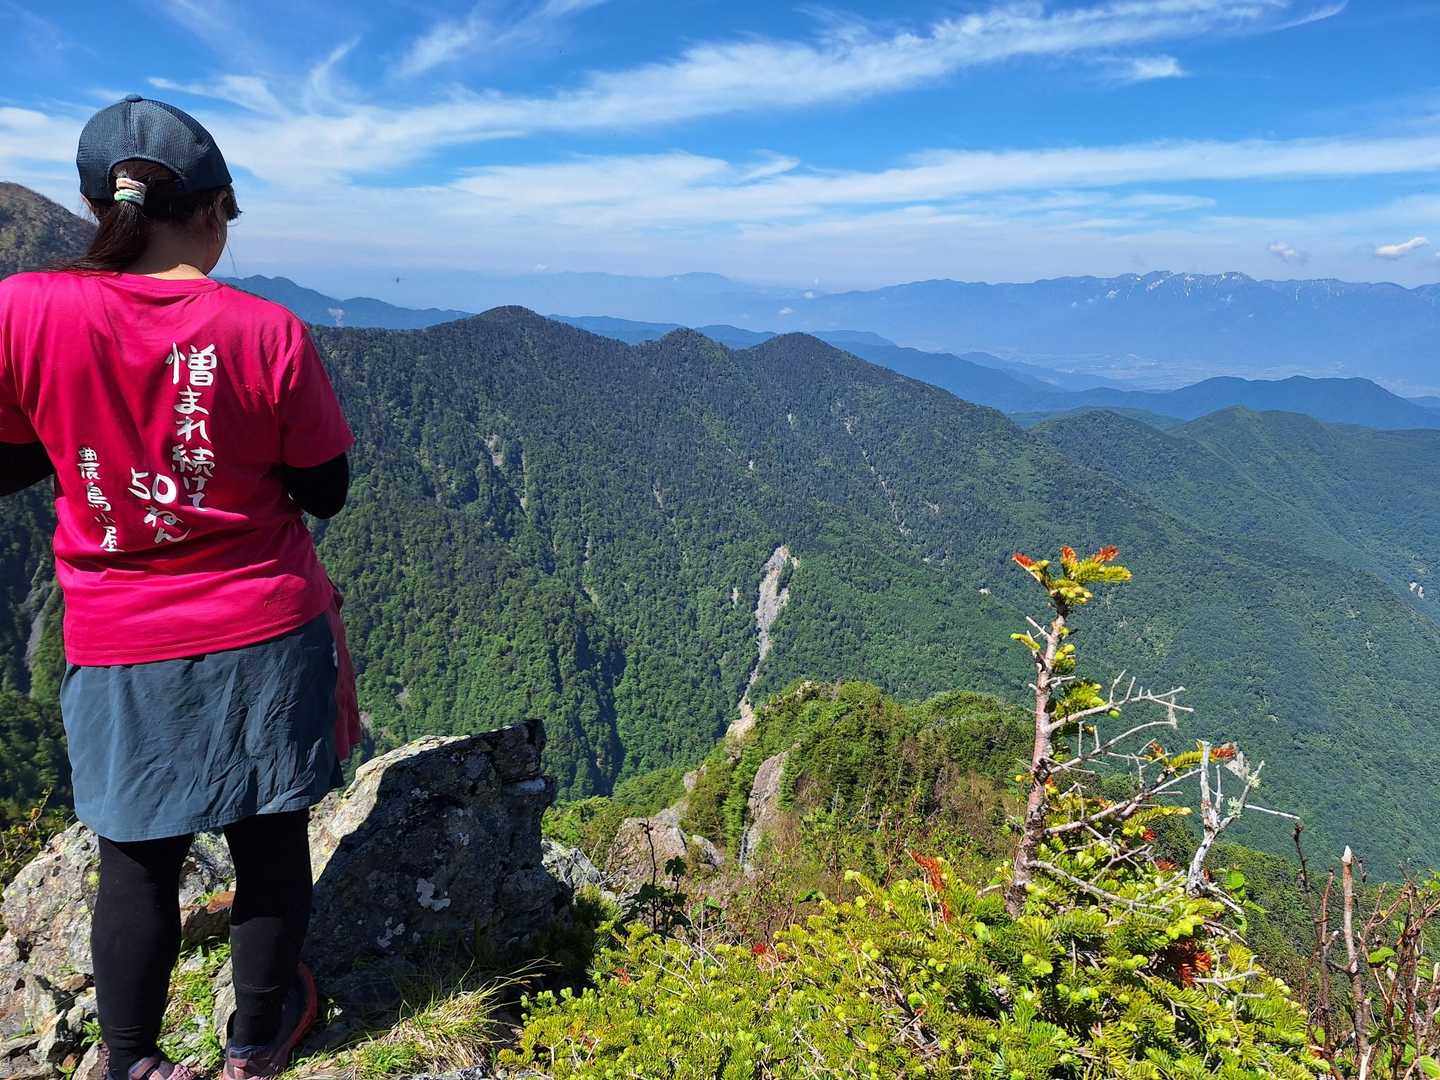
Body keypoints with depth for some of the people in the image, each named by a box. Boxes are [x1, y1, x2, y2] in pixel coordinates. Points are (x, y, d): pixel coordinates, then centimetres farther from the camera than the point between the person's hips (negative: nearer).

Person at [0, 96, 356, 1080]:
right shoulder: (269, 332, -12)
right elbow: (324, 492, -3)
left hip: (120, 651, 1)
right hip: (266, 636, 0)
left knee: (139, 860, 16)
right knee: (270, 842, 16)